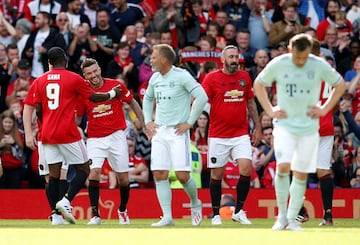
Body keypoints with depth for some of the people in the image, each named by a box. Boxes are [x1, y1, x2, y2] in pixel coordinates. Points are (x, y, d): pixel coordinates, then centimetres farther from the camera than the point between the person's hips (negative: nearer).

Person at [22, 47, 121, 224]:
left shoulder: (40, 81, 8)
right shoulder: (74, 79, -3)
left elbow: (38, 111, 11)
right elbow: (94, 98, 5)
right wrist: (112, 94, 23)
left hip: (48, 134, 4)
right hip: (68, 133, -4)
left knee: (53, 174, 6)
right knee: (83, 169, 5)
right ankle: (66, 201, -16)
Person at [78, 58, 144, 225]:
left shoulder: (116, 86, -5)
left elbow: (133, 103, 8)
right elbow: (77, 118, 7)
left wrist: (144, 123, 5)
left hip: (116, 136, 0)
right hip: (95, 139, 0)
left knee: (123, 178, 5)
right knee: (94, 172, -20)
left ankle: (123, 210, 30)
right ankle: (95, 215, -15)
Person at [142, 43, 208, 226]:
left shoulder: (181, 76, -10)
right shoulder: (155, 79, 11)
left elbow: (202, 97, -14)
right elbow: (147, 99, 29)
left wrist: (190, 122, -13)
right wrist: (148, 121, 16)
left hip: (178, 131, -6)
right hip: (159, 131, 6)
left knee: (182, 175, -10)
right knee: (159, 175, -3)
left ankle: (195, 203, 18)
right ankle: (167, 217, 0)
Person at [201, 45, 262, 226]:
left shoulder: (244, 77, 8)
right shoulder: (212, 78, -3)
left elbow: (251, 103, 18)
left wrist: (257, 127, 17)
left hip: (241, 134, 2)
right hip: (218, 134, -2)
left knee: (246, 169, -12)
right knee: (217, 174, 3)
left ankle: (239, 211, 0)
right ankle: (216, 214, 15)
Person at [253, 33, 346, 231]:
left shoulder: (319, 66, -6)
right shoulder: (277, 65, -6)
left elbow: (340, 85, 10)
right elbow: (258, 84, 11)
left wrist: (325, 109, 3)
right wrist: (270, 110, 2)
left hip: (309, 127, 1)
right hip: (284, 125, -1)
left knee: (301, 174, 2)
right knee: (283, 167, -18)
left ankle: (292, 220, 12)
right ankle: (282, 216, -4)